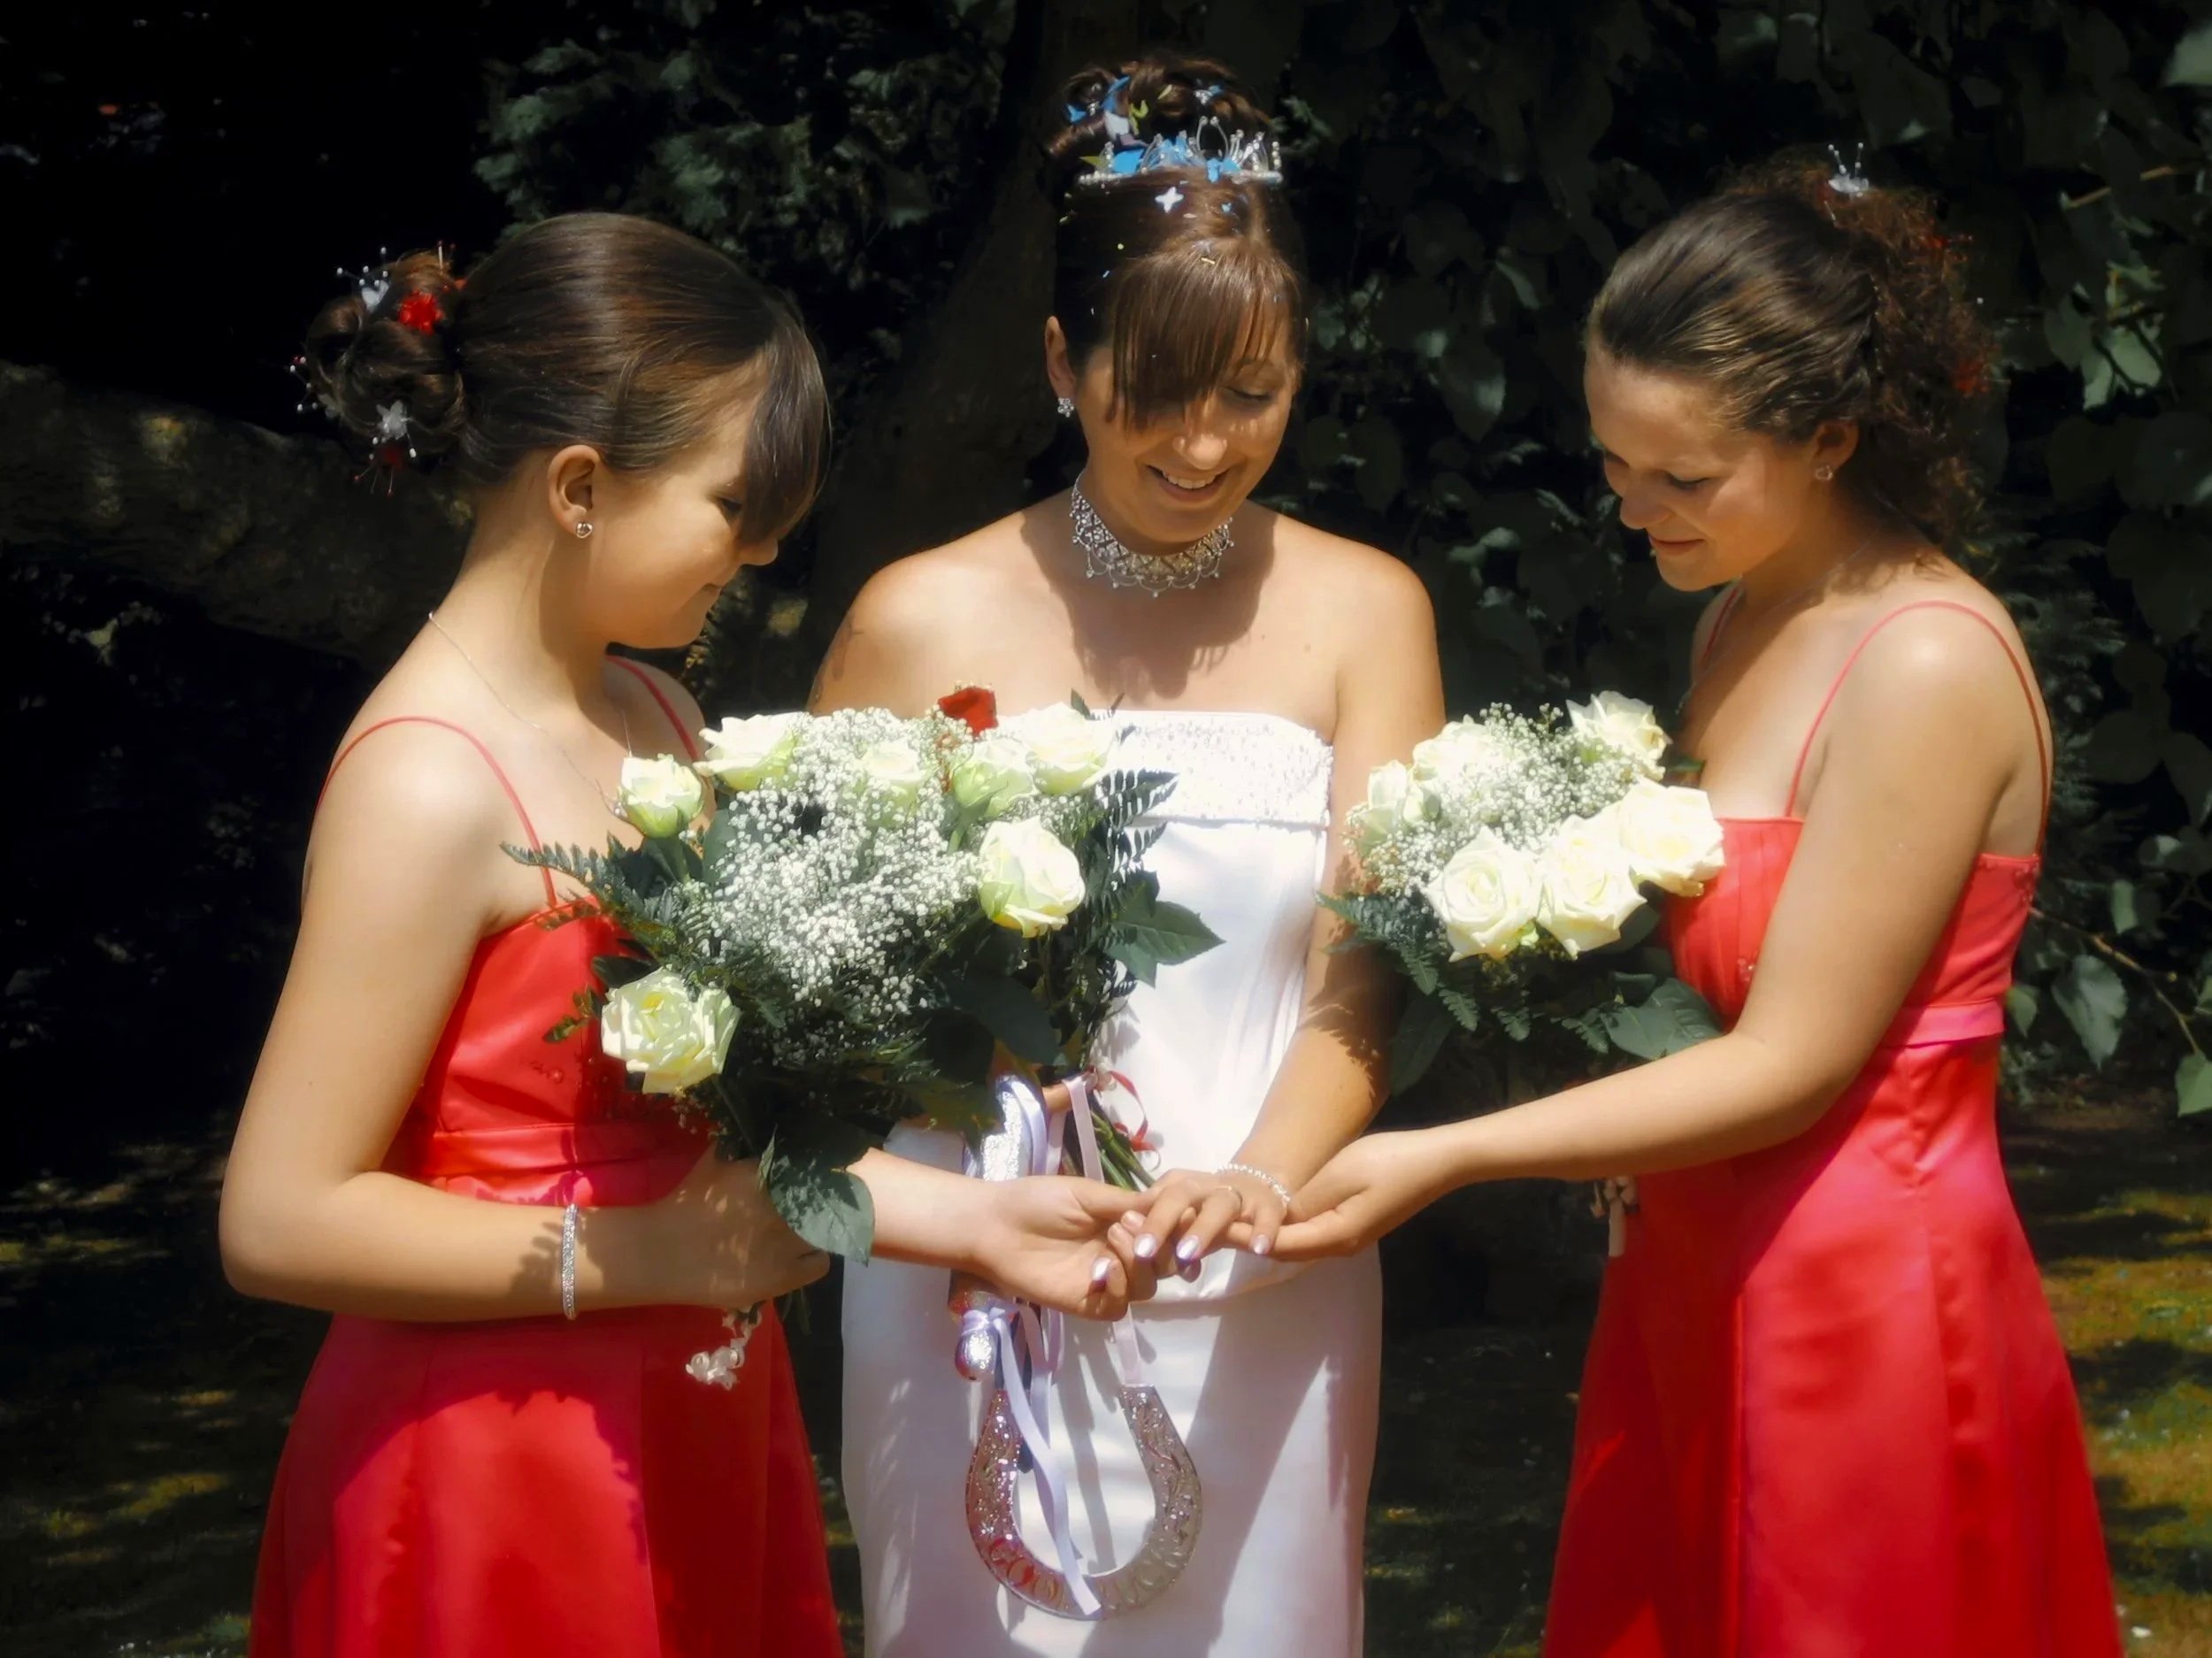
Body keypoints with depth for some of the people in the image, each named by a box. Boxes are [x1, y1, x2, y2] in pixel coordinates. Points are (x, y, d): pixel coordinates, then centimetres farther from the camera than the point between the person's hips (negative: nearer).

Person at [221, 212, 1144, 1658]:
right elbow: (282, 1222, -21)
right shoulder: (431, 782, -19)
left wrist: (969, 1218, 2)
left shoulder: (653, 717, 5)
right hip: (499, 1485, -8)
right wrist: (655, 1257, -20)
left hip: (691, 1440, 8)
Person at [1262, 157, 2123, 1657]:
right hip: (1698, 1285, 8)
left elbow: (1792, 1061, -19)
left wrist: (1442, 1162, -18)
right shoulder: (1745, 621, 9)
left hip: (1858, 1306, -8)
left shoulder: (1927, 667, -18)